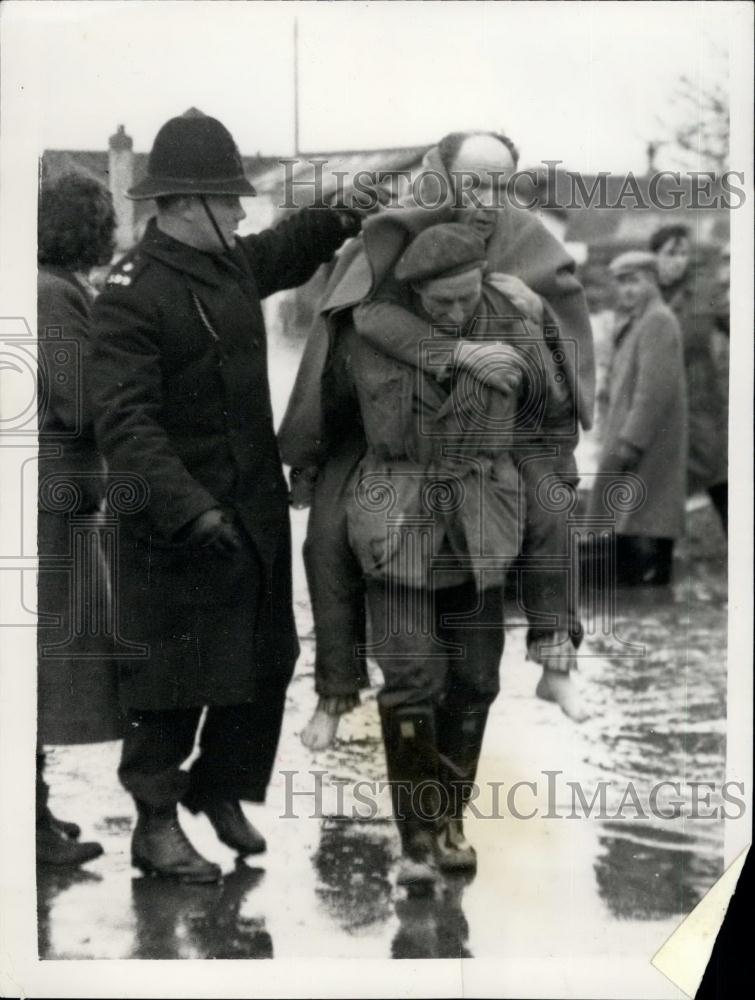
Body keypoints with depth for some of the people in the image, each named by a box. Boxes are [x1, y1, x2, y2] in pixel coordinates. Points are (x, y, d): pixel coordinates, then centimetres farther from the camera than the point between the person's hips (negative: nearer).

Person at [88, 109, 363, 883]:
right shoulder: (133, 295, -17)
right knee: (173, 676, 0)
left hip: (257, 511, 8)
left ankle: (220, 789, 34)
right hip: (178, 524, -8)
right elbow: (123, 421, -23)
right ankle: (155, 824, 15)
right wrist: (192, 509, -31)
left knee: (265, 662, 15)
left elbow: (289, 248, 31)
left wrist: (343, 220, 9)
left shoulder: (234, 264, 8)